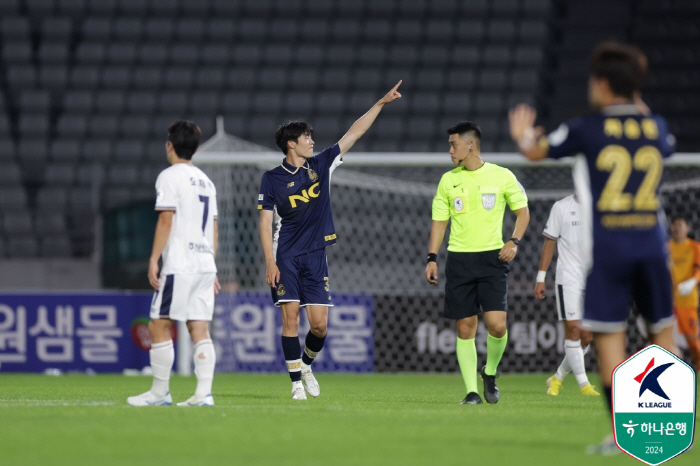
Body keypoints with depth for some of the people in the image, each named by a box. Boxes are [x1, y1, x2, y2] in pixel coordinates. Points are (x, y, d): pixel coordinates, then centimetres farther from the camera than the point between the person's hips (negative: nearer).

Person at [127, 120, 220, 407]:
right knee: (200, 329, 3)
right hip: (204, 264, 7)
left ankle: (160, 392, 0)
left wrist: (153, 260, -11)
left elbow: (166, 221, -12)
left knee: (159, 326, -1)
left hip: (179, 265, -7)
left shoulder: (169, 177, -5)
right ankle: (204, 393, -6)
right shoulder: (205, 180, 18)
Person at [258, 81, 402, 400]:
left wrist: (381, 103, 8)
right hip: (286, 257, -3)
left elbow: (354, 134, 10)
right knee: (290, 316, -7)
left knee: (319, 323, -2)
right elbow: (265, 223, -3)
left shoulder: (321, 165, 8)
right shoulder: (272, 179, -1)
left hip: (316, 255, 3)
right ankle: (296, 381, 0)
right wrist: (270, 262, -11)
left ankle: (306, 364, 24)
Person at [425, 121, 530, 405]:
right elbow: (439, 221, 12)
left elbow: (522, 211, 9)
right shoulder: (448, 180, 8)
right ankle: (471, 391, 6)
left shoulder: (502, 176, 0)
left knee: (496, 324, -14)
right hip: (459, 260, 2)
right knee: (465, 328, 0)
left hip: (492, 258, -2)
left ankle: (490, 373, 14)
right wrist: (432, 258, 3)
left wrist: (514, 242, -6)